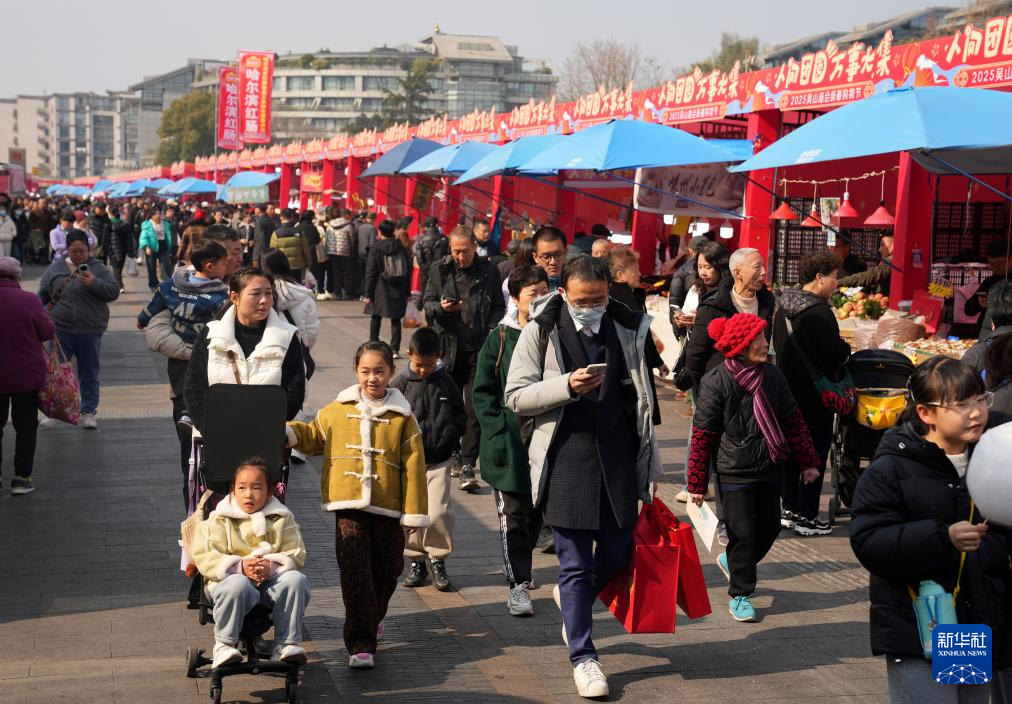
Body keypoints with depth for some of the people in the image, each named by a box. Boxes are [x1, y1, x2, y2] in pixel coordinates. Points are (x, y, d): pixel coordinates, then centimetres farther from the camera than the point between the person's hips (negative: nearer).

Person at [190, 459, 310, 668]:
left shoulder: (281, 518, 13)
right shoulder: (220, 520, 9)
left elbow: (296, 554, 3)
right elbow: (205, 557, -4)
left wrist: (272, 567, -19)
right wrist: (240, 567, -20)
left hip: (272, 580, 2)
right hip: (235, 578, -2)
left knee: (295, 579, -28)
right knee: (236, 585, -37)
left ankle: (287, 643, -19)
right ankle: (224, 645, -20)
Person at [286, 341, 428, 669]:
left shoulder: (401, 417, 0)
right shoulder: (337, 410, 5)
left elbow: (413, 467, 0)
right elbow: (314, 437, 20)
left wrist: (414, 513, -2)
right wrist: (288, 433, -1)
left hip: (388, 509, 0)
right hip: (349, 507, 0)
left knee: (386, 571, 13)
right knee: (355, 574, -8)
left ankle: (372, 618, 42)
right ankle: (361, 644, -4)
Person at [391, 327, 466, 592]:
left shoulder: (446, 383, 4)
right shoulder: (400, 384, -1)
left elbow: (460, 414, 9)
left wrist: (448, 436, -6)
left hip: (439, 461, 0)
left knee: (438, 513, -10)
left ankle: (438, 560, 9)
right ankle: (416, 560, 21)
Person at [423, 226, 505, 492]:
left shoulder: (489, 271, 3)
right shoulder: (439, 269, 6)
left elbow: (499, 306, 9)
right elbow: (427, 302, 7)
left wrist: (493, 330, -9)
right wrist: (440, 308, -15)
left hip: (479, 349, -2)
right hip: (448, 347, 2)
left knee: (475, 408, -6)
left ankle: (467, 465, -4)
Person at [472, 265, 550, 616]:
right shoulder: (500, 339, -3)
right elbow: (482, 392, 0)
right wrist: (499, 431, -10)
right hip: (510, 443, -3)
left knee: (537, 512, 14)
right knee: (513, 515, -2)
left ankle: (520, 567, 35)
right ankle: (518, 584, 5)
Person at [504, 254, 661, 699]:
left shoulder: (626, 328, 7)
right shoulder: (540, 332, -3)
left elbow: (641, 397, 14)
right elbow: (516, 396, -5)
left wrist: (648, 463, 14)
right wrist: (567, 386, -20)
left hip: (618, 458, 4)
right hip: (566, 461, -3)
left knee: (618, 553, 9)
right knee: (575, 563, 1)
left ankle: (573, 601, 40)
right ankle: (582, 656, 13)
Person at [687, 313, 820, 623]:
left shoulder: (772, 375, 2)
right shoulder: (715, 382, -13)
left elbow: (793, 420, 11)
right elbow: (702, 435, -9)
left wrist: (808, 461, 11)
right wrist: (697, 484, -8)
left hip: (770, 469, 5)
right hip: (734, 472, -5)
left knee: (769, 527, 12)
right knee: (742, 533, -2)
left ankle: (733, 562, 40)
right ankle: (739, 594, 15)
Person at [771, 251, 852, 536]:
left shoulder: (783, 309, 5)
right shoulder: (818, 313, -22)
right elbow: (836, 353, -20)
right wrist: (847, 350, 3)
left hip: (788, 392, 8)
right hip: (815, 394, -8)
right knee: (815, 455, 1)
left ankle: (789, 509, 23)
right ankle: (806, 517, 5)